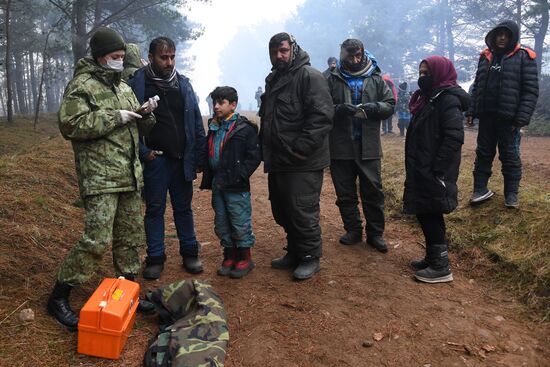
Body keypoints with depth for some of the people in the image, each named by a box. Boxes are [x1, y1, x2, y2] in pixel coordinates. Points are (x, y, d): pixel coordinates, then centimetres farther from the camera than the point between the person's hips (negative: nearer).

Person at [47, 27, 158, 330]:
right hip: (100, 177, -8)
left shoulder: (124, 88, 18)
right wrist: (115, 117, -17)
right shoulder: (81, 85, -5)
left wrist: (146, 114, 1)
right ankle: (59, 297, 6)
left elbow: (138, 126, 24)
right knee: (97, 239, -11)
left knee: (131, 235, 12)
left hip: (130, 175, 8)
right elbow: (70, 124, -17)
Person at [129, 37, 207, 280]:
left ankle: (190, 253, 24)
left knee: (184, 208, 12)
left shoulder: (183, 84, 7)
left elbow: (197, 123, 7)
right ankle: (155, 258, 19)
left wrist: (199, 157, 3)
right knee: (155, 209, 7)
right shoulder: (138, 84, -3)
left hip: (182, 159, 3)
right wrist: (143, 152, -13)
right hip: (155, 159, -2)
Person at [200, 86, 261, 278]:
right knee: (221, 223, 14)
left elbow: (254, 156, -13)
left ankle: (244, 258, 19)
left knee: (240, 224, 3)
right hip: (217, 185, 7)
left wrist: (238, 176, -18)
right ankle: (229, 255, 29)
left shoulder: (245, 128, -10)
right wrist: (208, 179, 11)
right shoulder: (213, 127, 13)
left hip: (236, 187, -7)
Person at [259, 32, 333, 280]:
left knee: (302, 212, -3)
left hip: (303, 163, -9)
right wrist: (265, 148, 18)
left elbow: (322, 115, -20)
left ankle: (310, 258, 15)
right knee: (282, 211, 16)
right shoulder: (272, 80, 18)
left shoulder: (309, 76, -9)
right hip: (277, 161, 9)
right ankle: (294, 253, 32)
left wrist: (302, 147, -23)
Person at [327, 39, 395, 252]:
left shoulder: (376, 79, 8)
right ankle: (353, 230, 25)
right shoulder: (333, 80, 5)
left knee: (373, 191, 4)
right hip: (340, 146, 0)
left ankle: (375, 233, 18)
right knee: (345, 193, 9)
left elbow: (390, 104, 5)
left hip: (369, 146, 0)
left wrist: (374, 108, -15)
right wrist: (339, 109, -21)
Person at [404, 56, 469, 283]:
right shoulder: (429, 98, 16)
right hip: (421, 170, 9)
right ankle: (433, 258, 28)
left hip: (434, 172, -9)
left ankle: (441, 267, 10)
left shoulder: (448, 99, -13)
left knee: (431, 215, -2)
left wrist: (436, 170, -22)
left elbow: (455, 137, -22)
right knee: (425, 214, 14)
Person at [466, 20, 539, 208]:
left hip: (509, 117, -4)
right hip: (486, 115, 4)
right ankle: (480, 189, 18)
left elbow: (530, 90, -8)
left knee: (510, 156, 4)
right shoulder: (486, 57, 12)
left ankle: (511, 194, 14)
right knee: (483, 153, 9)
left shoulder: (524, 57, -2)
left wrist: (522, 118, -16)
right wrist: (471, 111, 7)